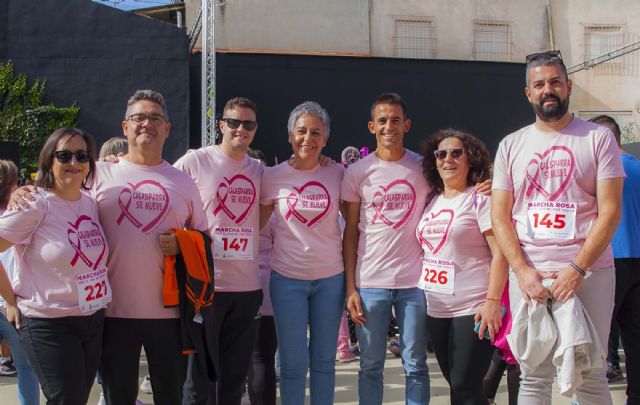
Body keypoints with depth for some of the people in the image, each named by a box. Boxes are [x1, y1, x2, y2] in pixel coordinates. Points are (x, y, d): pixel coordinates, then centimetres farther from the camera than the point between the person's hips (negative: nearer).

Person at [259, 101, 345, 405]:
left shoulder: (337, 174, 0)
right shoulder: (272, 177, -3)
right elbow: (256, 225, 8)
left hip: (330, 278, 1)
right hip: (287, 279, -1)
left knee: (324, 360, 12)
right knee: (293, 363, 4)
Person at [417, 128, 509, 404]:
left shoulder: (480, 198, -7)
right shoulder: (432, 201, 12)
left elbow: (500, 253, -13)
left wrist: (492, 301, -20)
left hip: (472, 309, -6)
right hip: (435, 309, 7)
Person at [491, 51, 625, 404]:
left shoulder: (598, 138, 3)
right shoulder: (511, 145, 11)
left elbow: (610, 210, -4)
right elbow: (500, 217, 6)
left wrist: (577, 269, -14)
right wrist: (522, 270, -9)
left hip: (588, 274, -2)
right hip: (528, 276, 2)